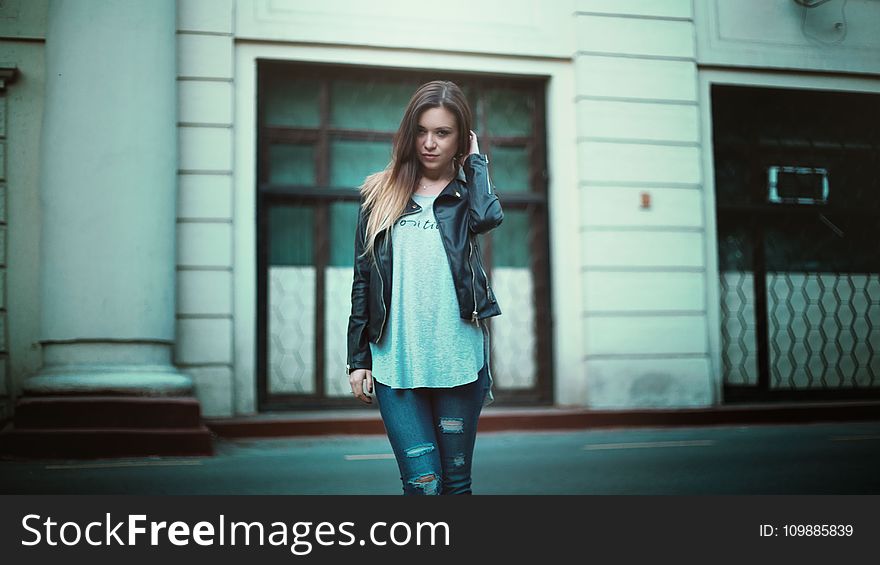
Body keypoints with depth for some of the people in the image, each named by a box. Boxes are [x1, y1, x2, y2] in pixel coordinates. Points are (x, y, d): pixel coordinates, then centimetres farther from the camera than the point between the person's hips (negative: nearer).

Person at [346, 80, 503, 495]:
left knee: (456, 480, 9)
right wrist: (357, 359, 7)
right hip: (394, 363, 0)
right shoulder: (381, 194, 10)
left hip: (458, 360, 0)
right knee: (422, 483, -6)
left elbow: (489, 216, -19)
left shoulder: (466, 191, 7)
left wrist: (475, 160, -2)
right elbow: (362, 281, 11)